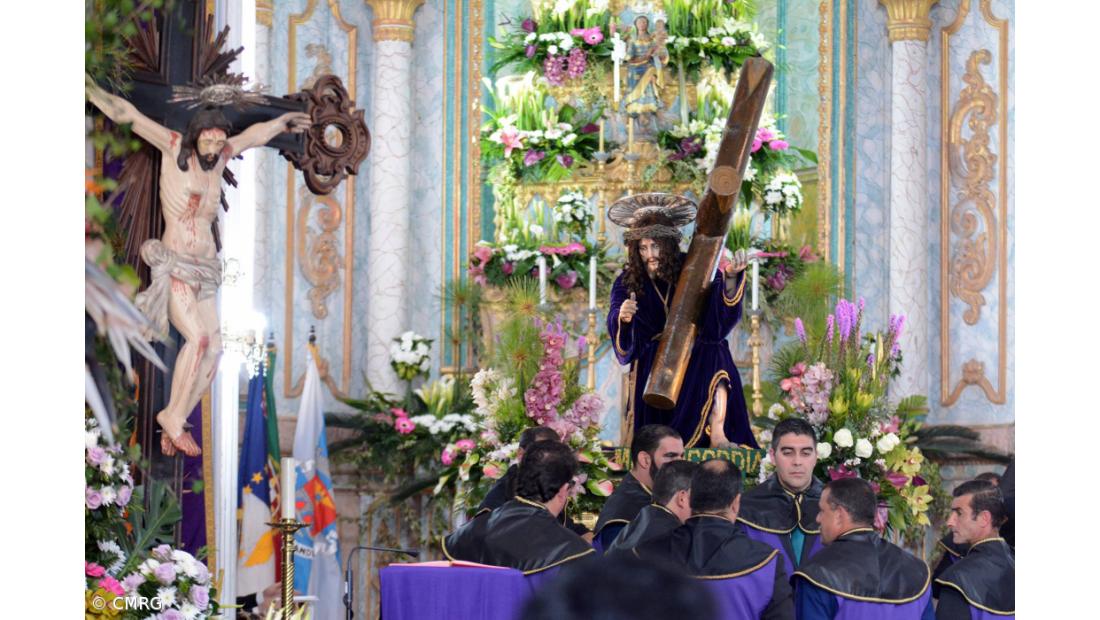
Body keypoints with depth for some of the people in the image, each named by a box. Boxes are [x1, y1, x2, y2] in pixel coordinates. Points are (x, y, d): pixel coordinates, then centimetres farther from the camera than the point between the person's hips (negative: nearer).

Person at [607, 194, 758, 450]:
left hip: (698, 353, 0)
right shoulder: (628, 282, -4)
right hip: (652, 359, 0)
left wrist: (730, 277, -40)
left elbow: (724, 307, -19)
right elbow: (615, 321, -18)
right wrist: (623, 318, -43)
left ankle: (717, 435, -33)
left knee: (715, 357, -32)